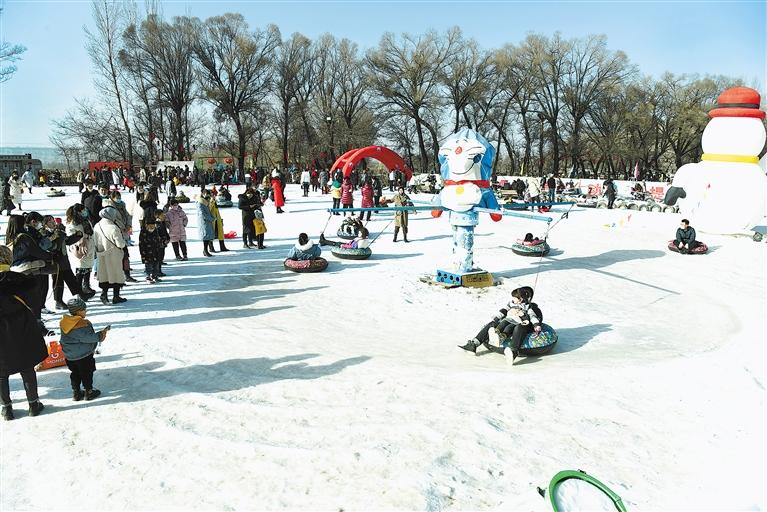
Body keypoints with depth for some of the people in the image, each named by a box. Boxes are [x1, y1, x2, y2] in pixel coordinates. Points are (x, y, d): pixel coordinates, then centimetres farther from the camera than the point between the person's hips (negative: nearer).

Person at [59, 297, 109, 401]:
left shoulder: (65, 322, 2)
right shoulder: (82, 325, -26)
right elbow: (88, 337, -25)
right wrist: (100, 335, -11)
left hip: (70, 356, 8)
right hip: (83, 355, -8)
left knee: (75, 374, 19)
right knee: (87, 373, 8)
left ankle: (76, 393, 28)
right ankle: (89, 392, 18)